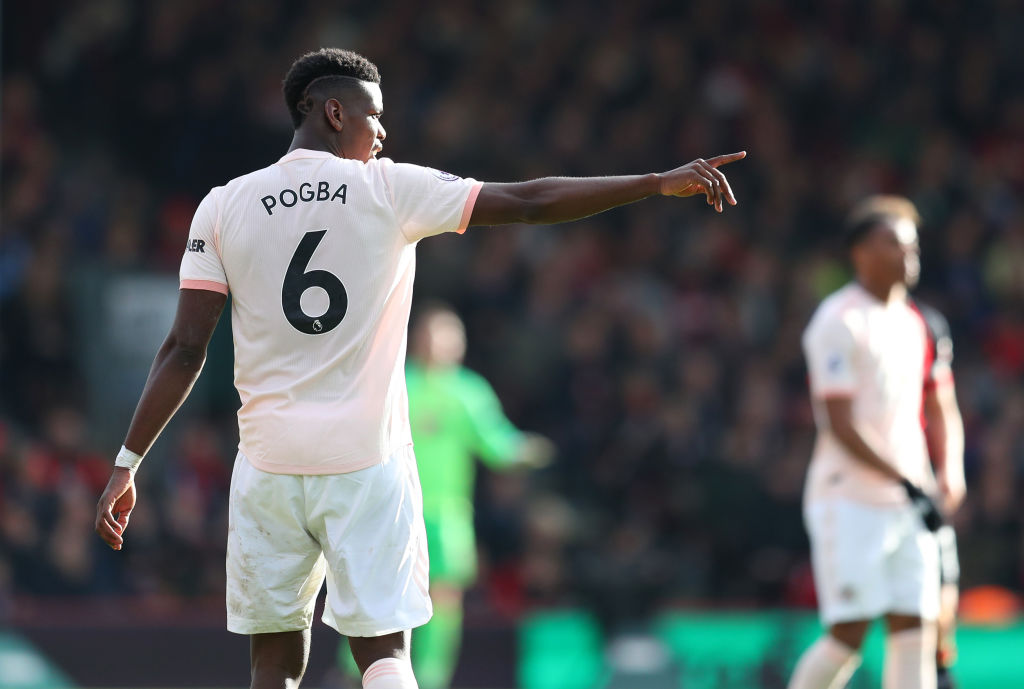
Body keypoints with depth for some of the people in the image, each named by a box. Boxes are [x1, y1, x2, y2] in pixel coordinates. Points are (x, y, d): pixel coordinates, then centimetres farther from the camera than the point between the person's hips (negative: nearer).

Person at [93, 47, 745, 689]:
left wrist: (127, 463, 5)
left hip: (269, 464, 2)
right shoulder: (390, 189, -3)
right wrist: (661, 183, 0)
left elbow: (185, 350, -1)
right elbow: (529, 203, -4)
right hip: (367, 466, -2)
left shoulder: (224, 207, 2)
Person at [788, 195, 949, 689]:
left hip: (905, 503, 8)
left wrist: (926, 484, 11)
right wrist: (907, 483, -20)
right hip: (849, 500, -7)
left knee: (916, 628, -2)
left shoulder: (912, 323, 15)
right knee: (849, 635, -9)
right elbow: (841, 426, -16)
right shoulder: (839, 322, -11)